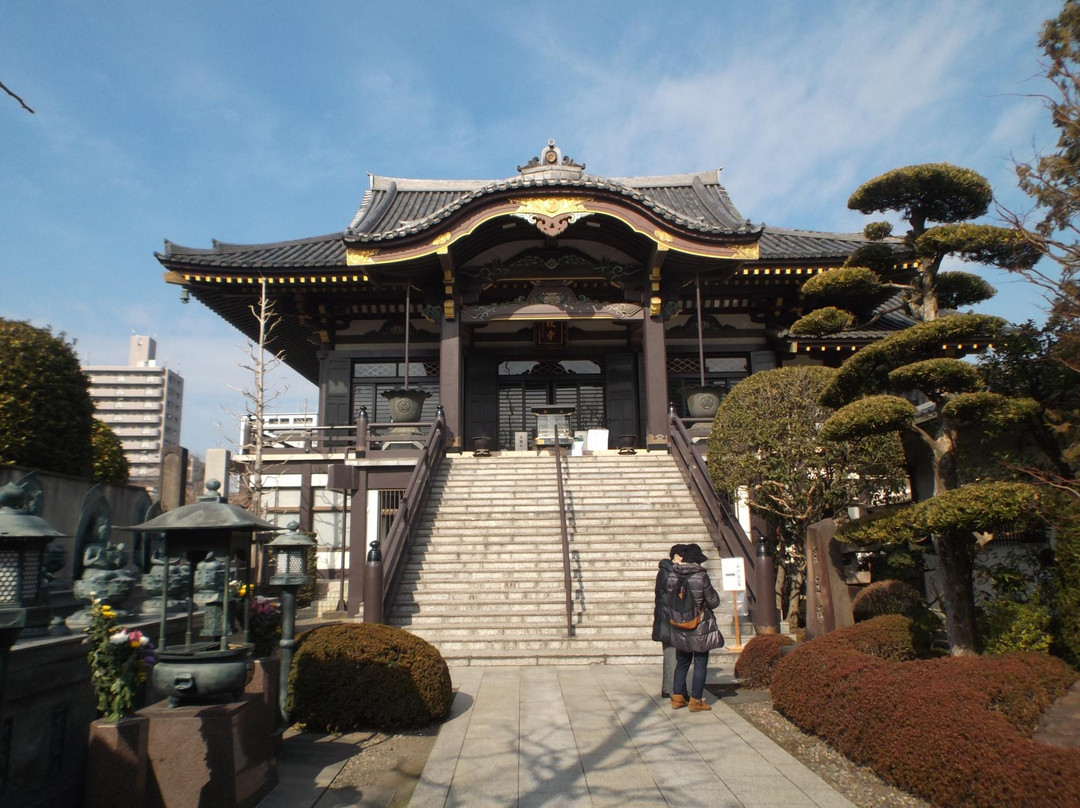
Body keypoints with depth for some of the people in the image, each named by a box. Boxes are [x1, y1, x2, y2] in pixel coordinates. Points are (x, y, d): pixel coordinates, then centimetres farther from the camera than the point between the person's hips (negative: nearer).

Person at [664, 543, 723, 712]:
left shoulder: (672, 574, -7)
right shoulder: (701, 576, -18)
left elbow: (666, 594, 7)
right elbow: (713, 602, -13)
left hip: (679, 628, 4)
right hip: (700, 628, -4)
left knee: (682, 662, 18)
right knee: (700, 664, 8)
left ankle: (677, 697, 22)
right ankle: (695, 701, 12)